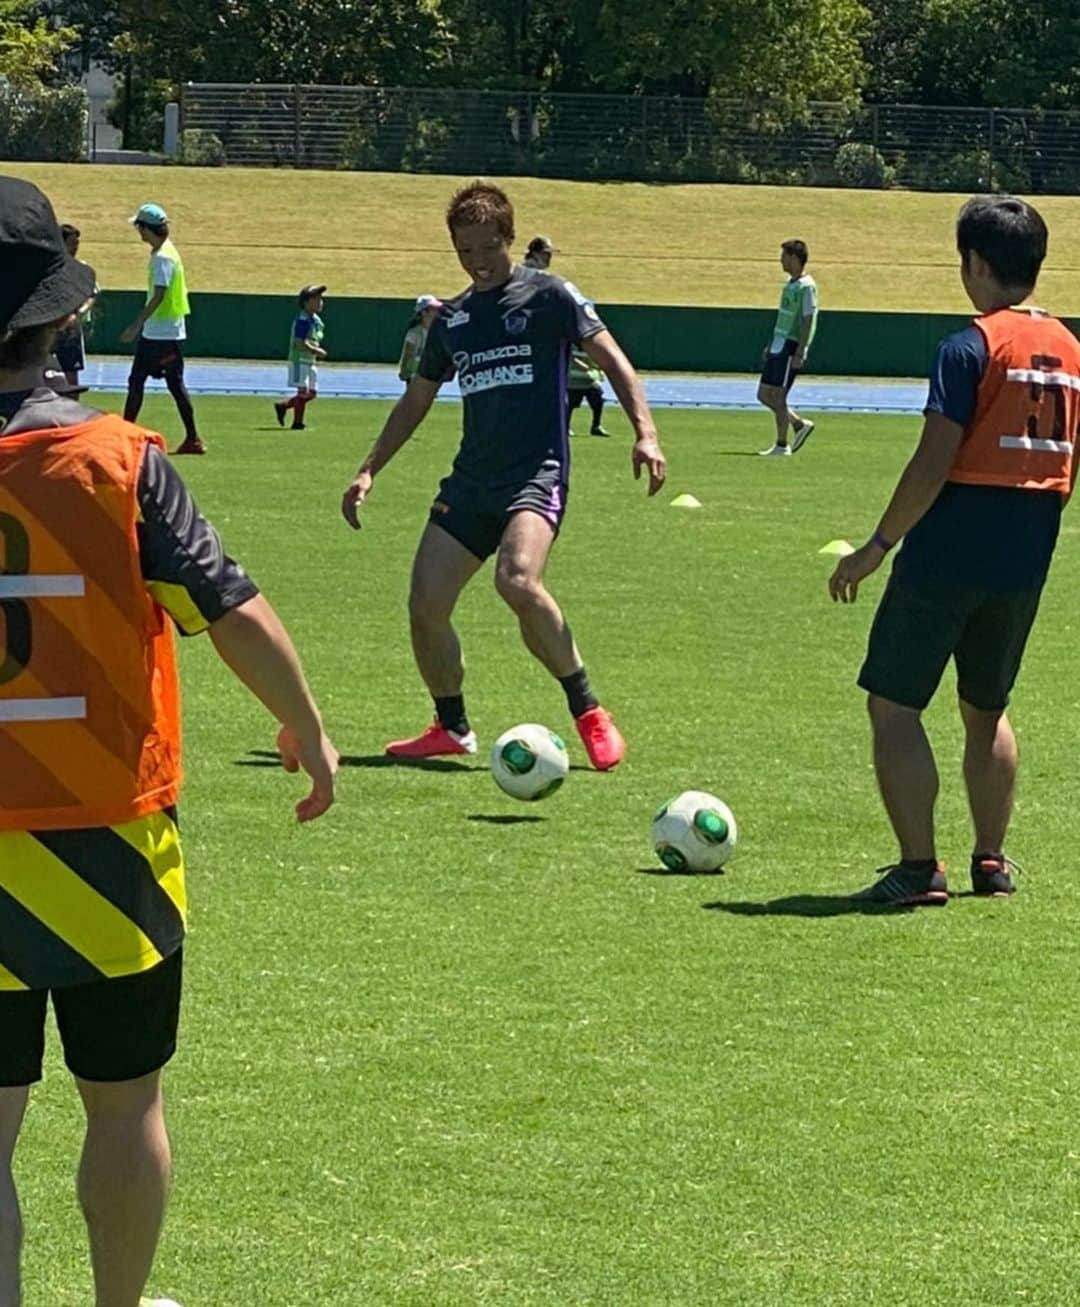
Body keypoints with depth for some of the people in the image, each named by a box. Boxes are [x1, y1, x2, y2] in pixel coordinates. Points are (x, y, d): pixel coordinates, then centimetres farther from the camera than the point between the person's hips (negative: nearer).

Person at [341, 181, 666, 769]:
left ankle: (589, 714, -17)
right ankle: (452, 728, 15)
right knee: (425, 603, -5)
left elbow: (612, 360, -1)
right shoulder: (451, 319, 17)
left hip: (537, 473, -6)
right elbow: (416, 400, 26)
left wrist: (644, 432, -15)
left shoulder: (548, 295, 1)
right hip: (470, 480, 6)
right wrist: (368, 471, 21)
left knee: (518, 582, -30)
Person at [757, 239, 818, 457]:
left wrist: (799, 354, -21)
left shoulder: (806, 287, -14)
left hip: (790, 348, -9)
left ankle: (782, 446, 2)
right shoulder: (791, 284, 15)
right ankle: (799, 425, 21)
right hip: (778, 346, 9)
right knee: (764, 395, 10)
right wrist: (771, 345, 22)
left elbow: (808, 322, -17)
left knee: (777, 396, -6)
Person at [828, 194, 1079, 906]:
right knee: (986, 709, 21)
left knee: (893, 705, 1)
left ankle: (919, 867, -5)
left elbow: (932, 466, -17)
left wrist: (876, 548, -10)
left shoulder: (971, 348, -13)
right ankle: (992, 863, 21)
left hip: (948, 557, -7)